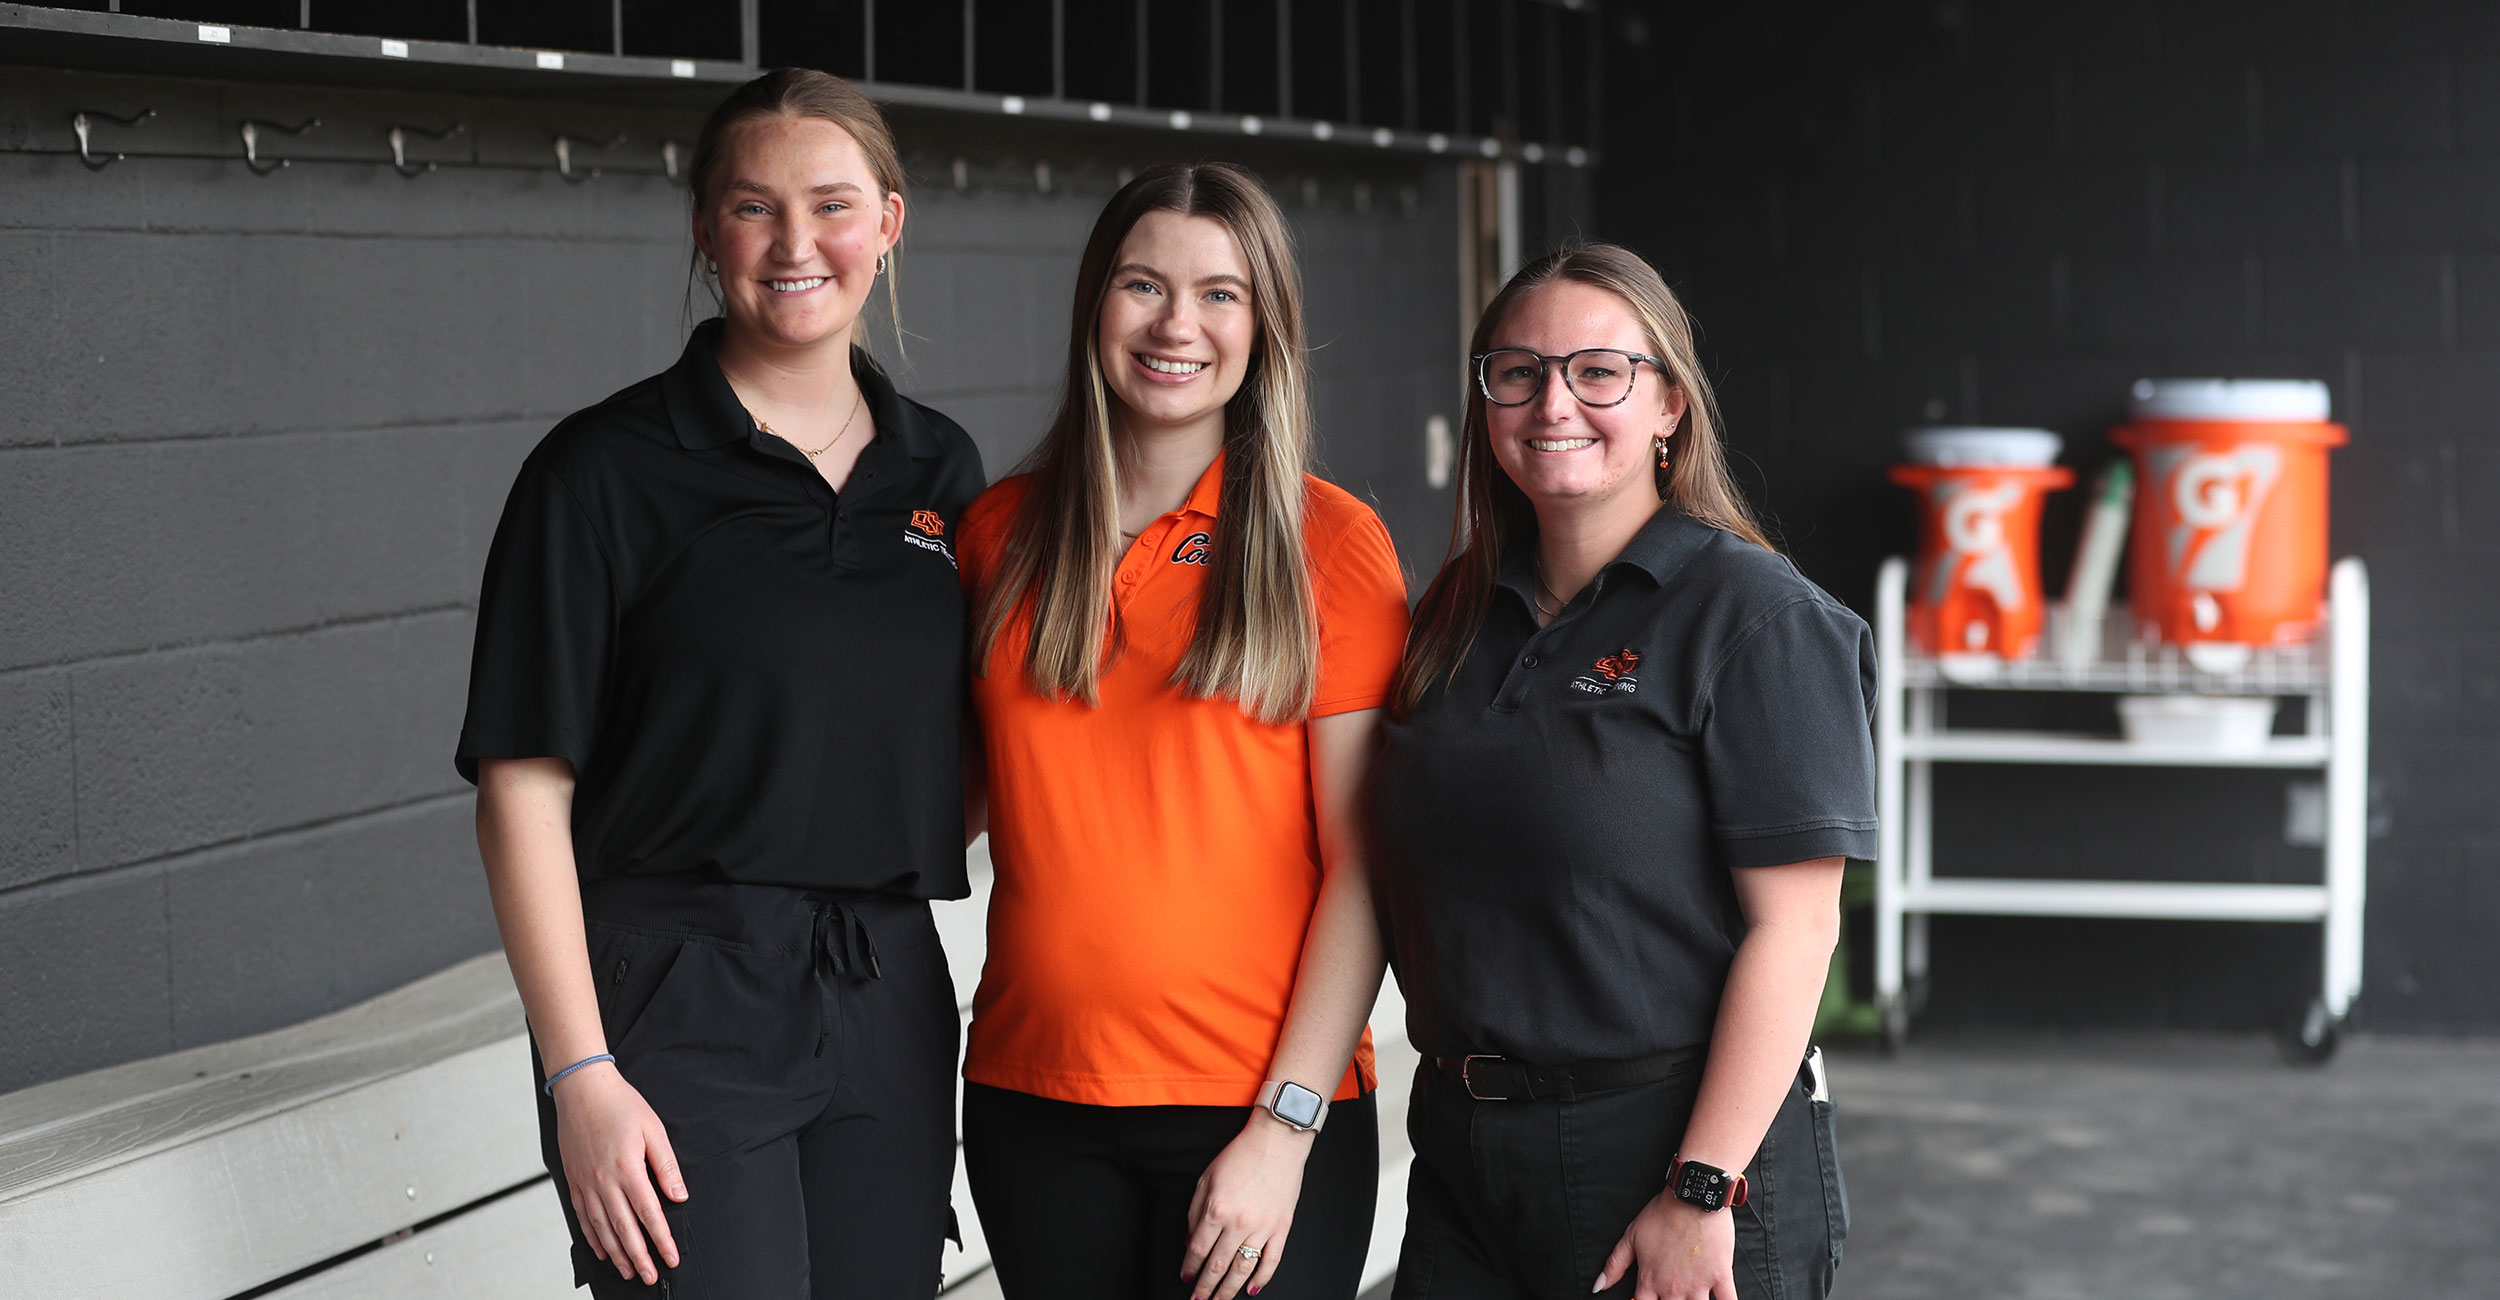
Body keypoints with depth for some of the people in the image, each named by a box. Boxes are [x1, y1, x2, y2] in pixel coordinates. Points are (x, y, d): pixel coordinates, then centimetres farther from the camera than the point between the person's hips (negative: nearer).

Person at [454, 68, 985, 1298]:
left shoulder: (942, 471, 11)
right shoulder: (607, 471, -5)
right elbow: (523, 790, -8)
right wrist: (581, 1077, -14)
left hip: (888, 1005, 5)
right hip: (678, 1006, -5)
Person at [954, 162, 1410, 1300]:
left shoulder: (1329, 542, -2)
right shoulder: (999, 533, 8)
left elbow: (1363, 871, -6)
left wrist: (1286, 1127, -12)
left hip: (1261, 1112, -3)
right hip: (1031, 1102, 3)